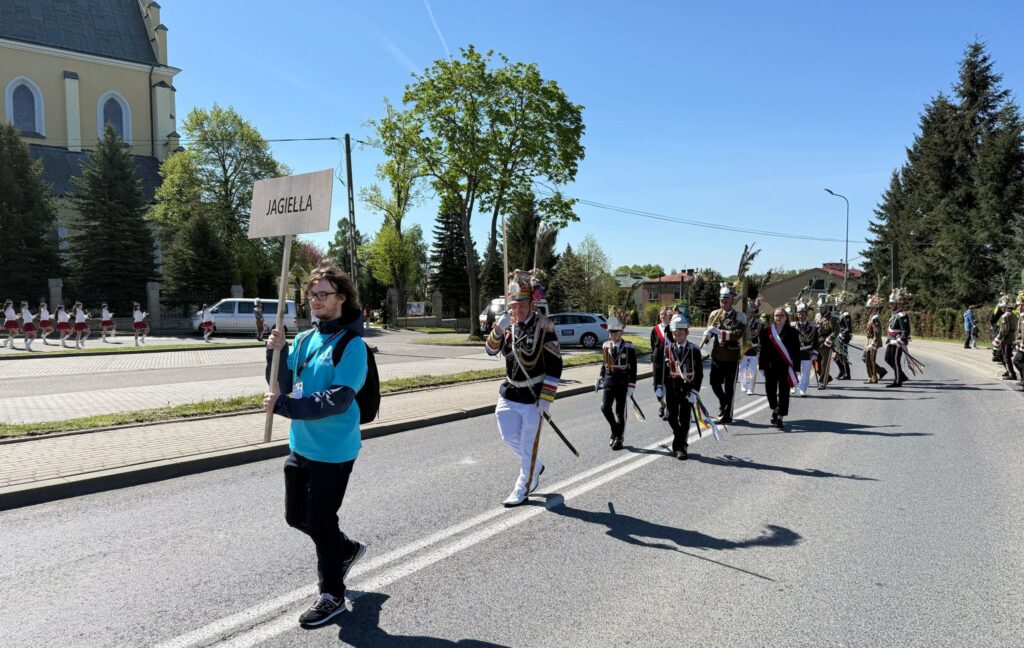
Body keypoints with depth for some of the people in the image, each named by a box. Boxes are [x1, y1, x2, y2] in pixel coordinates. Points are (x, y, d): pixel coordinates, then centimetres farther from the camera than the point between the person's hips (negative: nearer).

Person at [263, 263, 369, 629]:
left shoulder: (352, 345, -17)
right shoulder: (304, 339, 5)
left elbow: (337, 400, -24)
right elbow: (283, 385, 5)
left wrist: (283, 406, -26)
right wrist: (276, 353, -12)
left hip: (333, 451, -8)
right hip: (301, 445, 8)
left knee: (320, 522, 2)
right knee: (296, 516, 18)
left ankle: (332, 595, 22)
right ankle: (346, 549, 43)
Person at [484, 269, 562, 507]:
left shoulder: (544, 326, -14)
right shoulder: (508, 323, 3)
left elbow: (555, 365, -14)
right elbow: (491, 350, 2)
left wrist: (546, 398, -15)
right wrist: (498, 329, -16)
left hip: (533, 396, -6)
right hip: (509, 391, 6)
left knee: (528, 444, 2)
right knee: (509, 437, 11)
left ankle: (523, 488, 18)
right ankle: (535, 467, 36)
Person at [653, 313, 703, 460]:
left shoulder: (694, 350, -4)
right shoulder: (666, 348, 0)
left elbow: (699, 373, -4)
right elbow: (659, 368, 3)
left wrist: (694, 392, -10)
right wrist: (658, 387, -4)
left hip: (687, 389, -2)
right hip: (671, 389, 2)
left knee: (684, 419, 2)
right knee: (672, 417, 6)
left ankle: (680, 447, 12)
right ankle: (681, 441, 27)